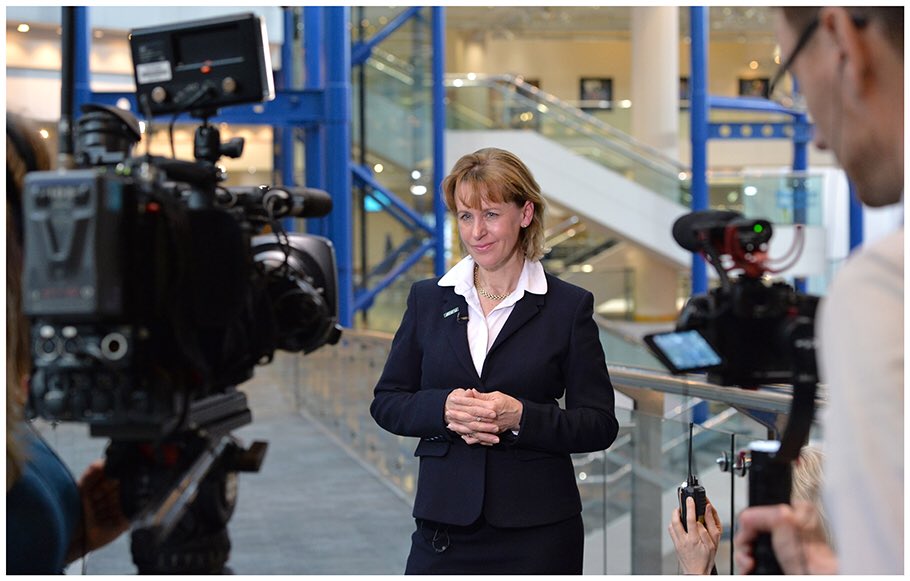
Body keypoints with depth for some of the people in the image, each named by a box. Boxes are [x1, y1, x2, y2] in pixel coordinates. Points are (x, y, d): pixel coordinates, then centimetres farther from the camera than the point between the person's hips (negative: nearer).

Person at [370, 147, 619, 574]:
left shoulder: (569, 306, 0)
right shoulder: (428, 299, 8)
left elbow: (600, 425, -1)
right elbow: (385, 402, 9)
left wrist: (521, 417, -17)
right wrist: (443, 407, -12)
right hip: (444, 524, 2)